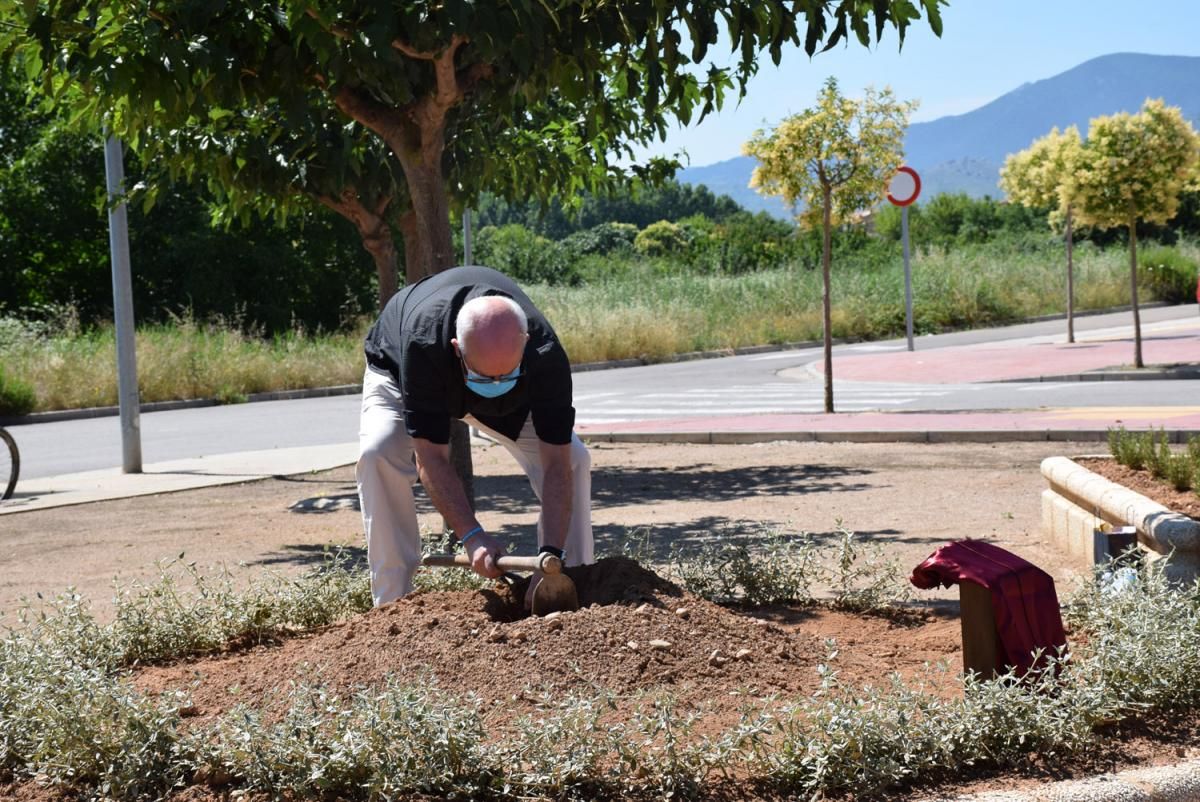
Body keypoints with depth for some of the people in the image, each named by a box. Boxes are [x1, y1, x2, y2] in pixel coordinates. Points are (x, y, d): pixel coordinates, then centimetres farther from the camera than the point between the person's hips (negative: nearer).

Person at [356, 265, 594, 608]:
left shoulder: (546, 354, -40)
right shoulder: (422, 344, -46)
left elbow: (556, 464, -36)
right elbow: (431, 456, -39)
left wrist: (551, 554, -45)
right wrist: (472, 535, -47)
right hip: (397, 370, -2)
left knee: (573, 458, -16)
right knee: (378, 452, -31)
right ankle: (393, 601, -22)